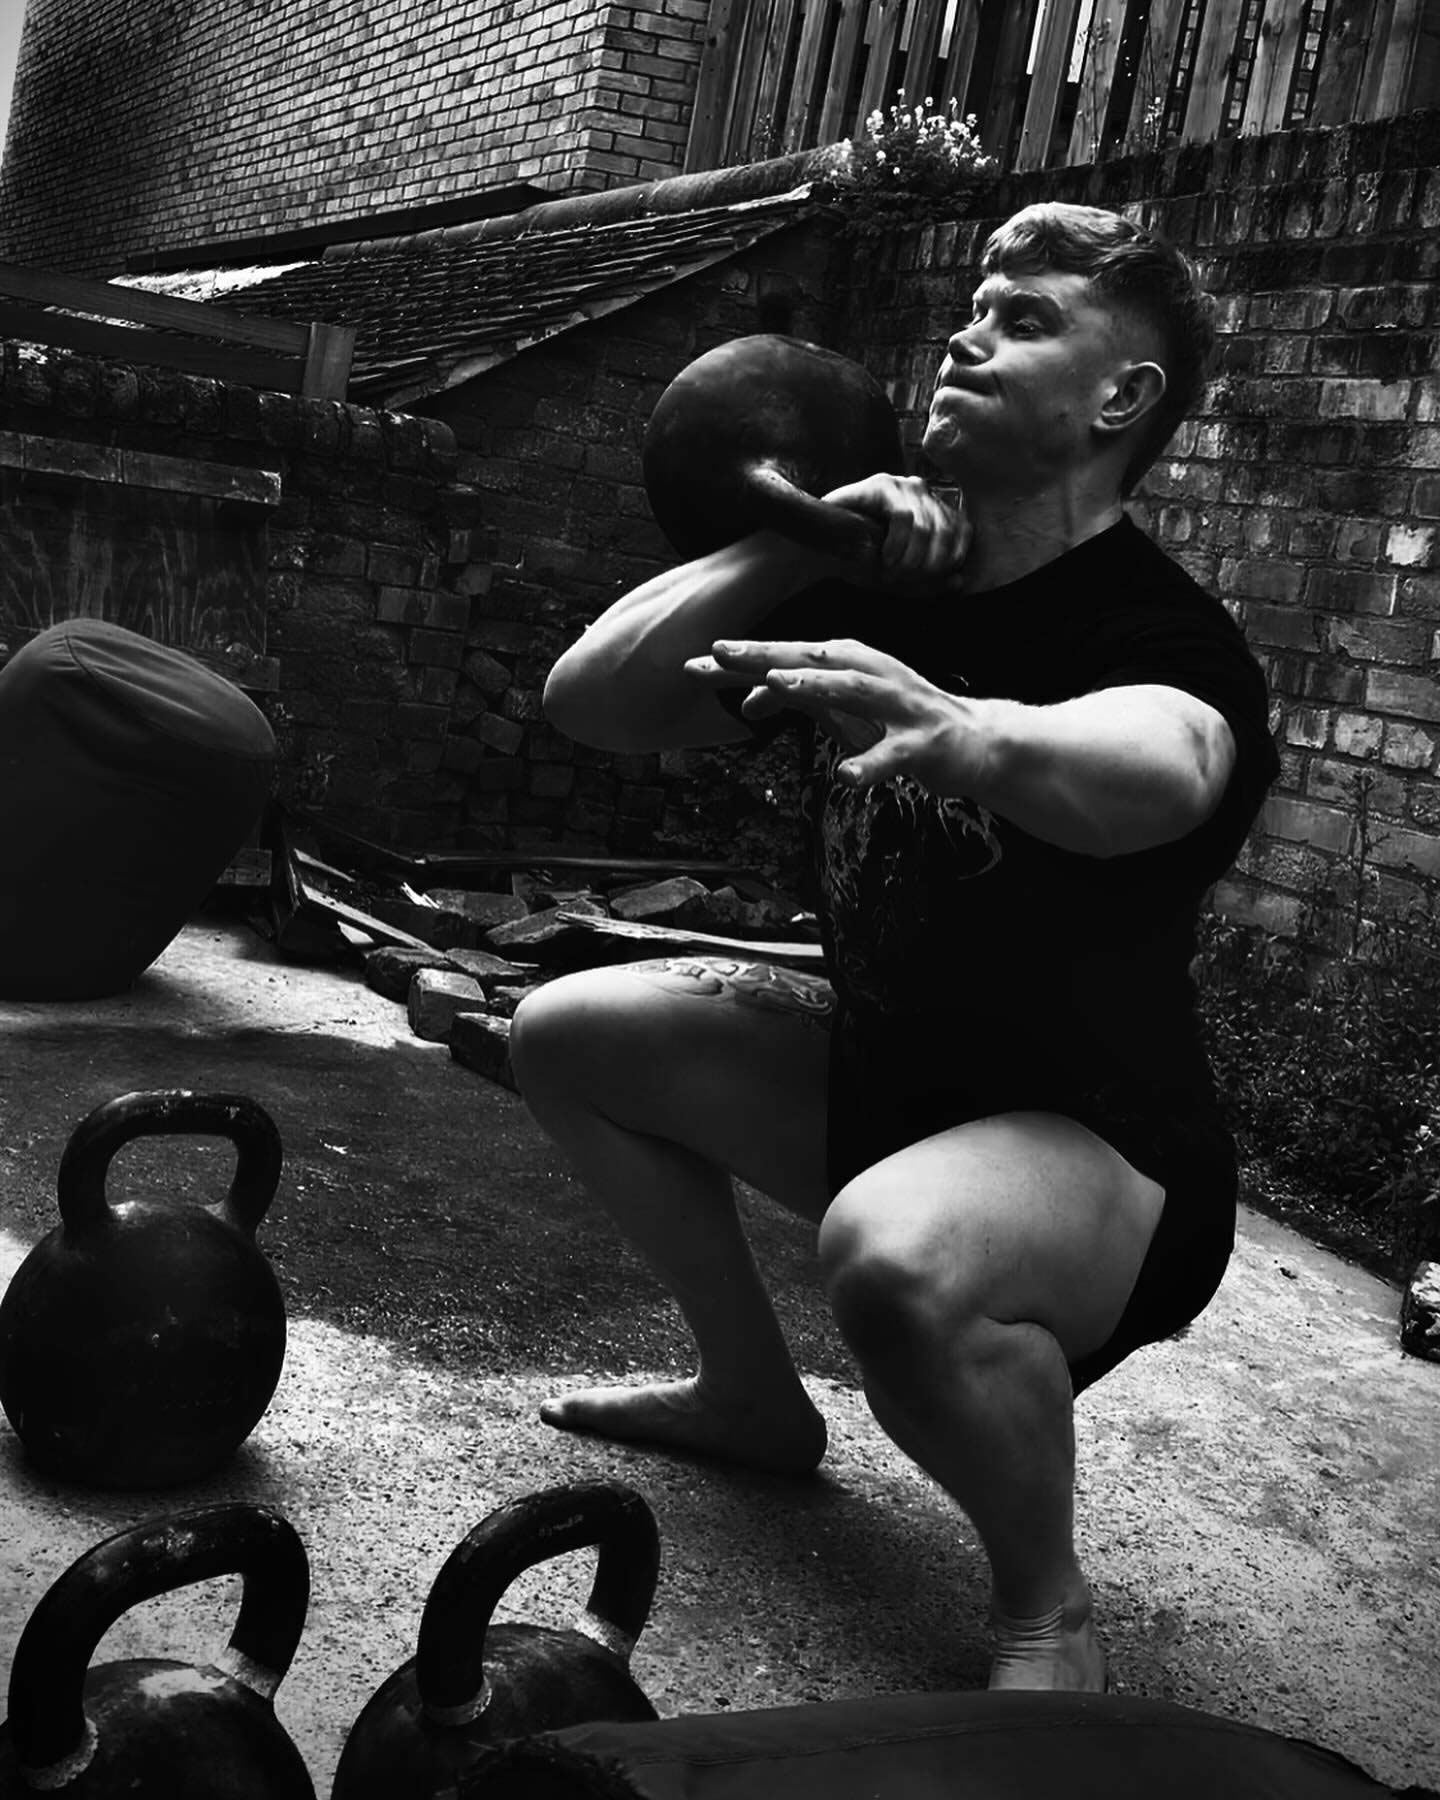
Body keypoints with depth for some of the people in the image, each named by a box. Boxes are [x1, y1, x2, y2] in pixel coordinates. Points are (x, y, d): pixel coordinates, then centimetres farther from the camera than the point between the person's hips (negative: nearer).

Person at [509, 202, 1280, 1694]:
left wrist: (962, 730, -66)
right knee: (570, 1035, 9)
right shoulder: (880, 596, 1)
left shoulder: (1163, 630, -19)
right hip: (888, 1071, 8)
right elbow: (584, 700, -4)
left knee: (892, 1254, -39)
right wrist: (789, 551, -13)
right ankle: (751, 1395, 23)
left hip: (1105, 1147, -7)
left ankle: (1046, 1612, -9)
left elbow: (1143, 776, -45)